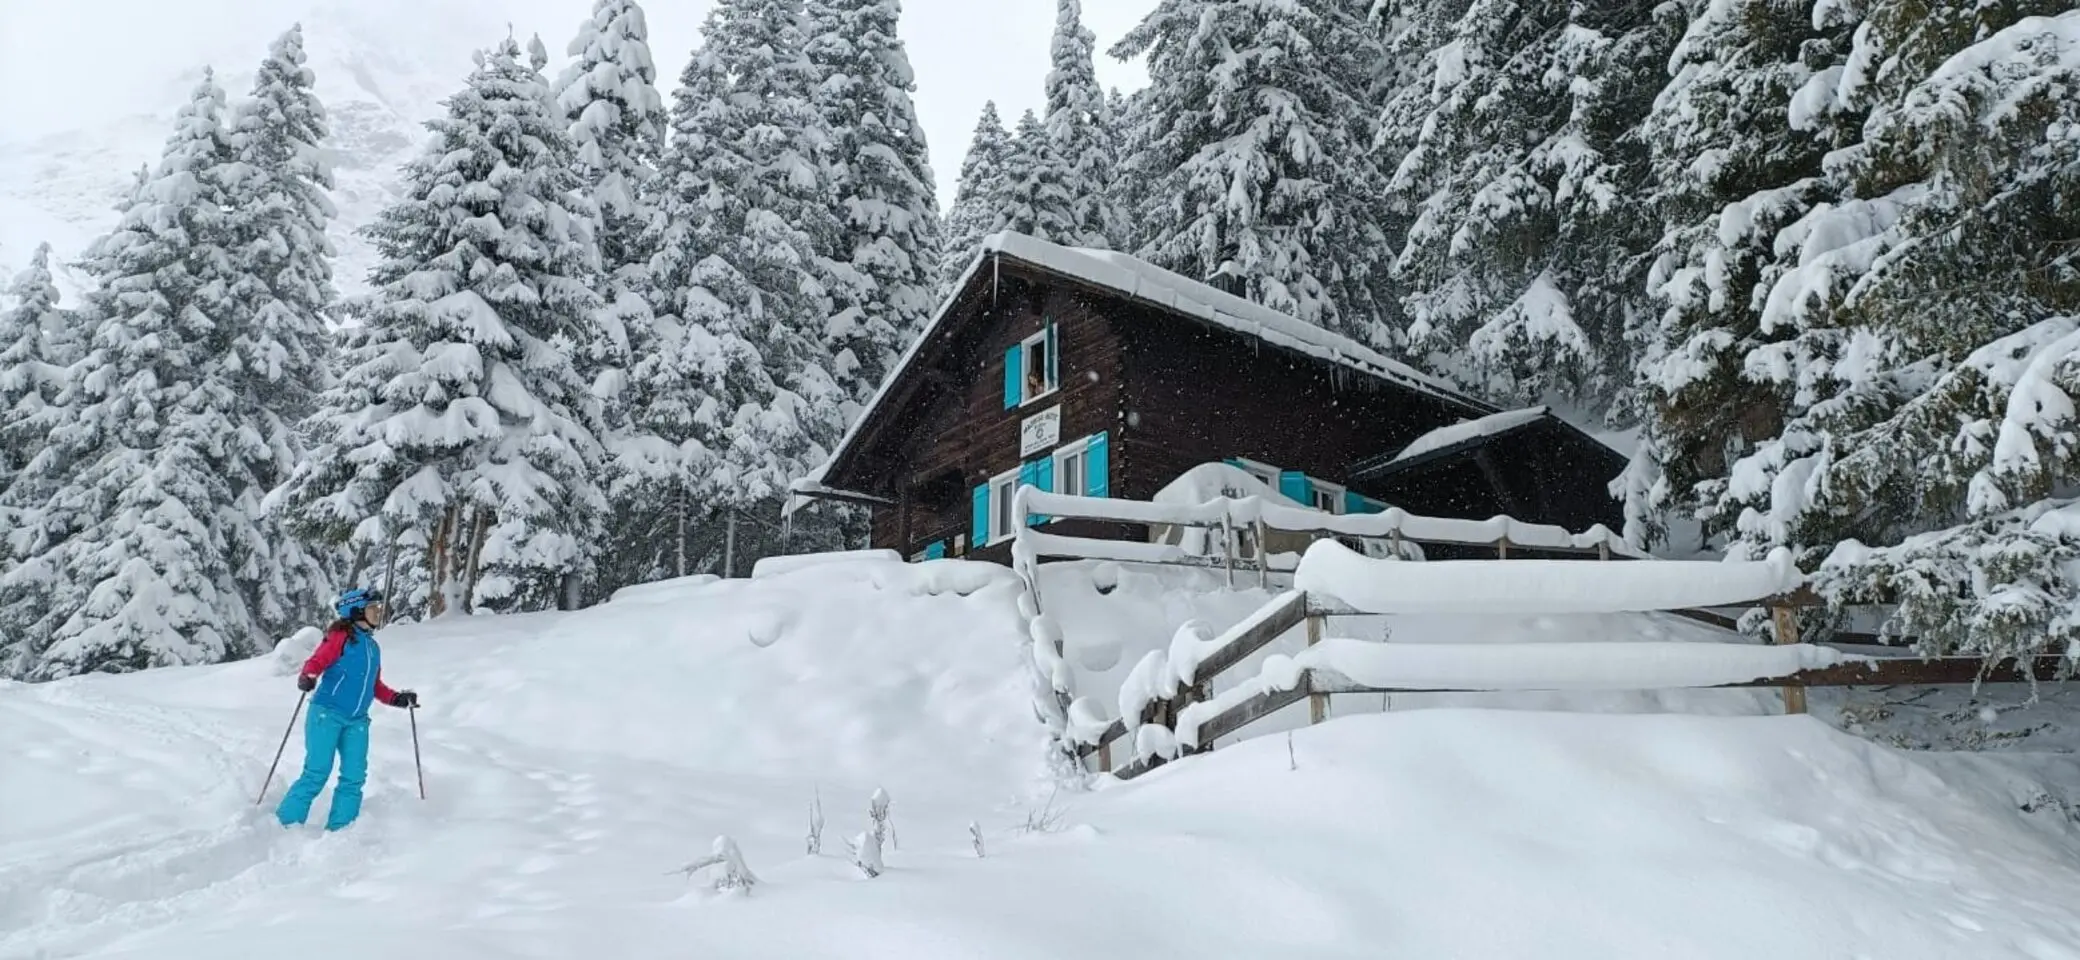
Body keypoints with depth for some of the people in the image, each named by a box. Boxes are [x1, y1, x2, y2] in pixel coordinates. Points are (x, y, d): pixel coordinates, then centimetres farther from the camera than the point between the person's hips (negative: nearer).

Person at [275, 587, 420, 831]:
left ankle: (339, 830, 4)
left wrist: (398, 699, 13)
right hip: (327, 712, -6)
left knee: (354, 776, -2)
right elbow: (316, 662, -9)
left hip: (357, 721, 6)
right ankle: (284, 824, 1)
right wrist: (306, 678, -29)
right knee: (317, 773, -11)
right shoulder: (341, 636, -1)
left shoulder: (373, 647, 19)